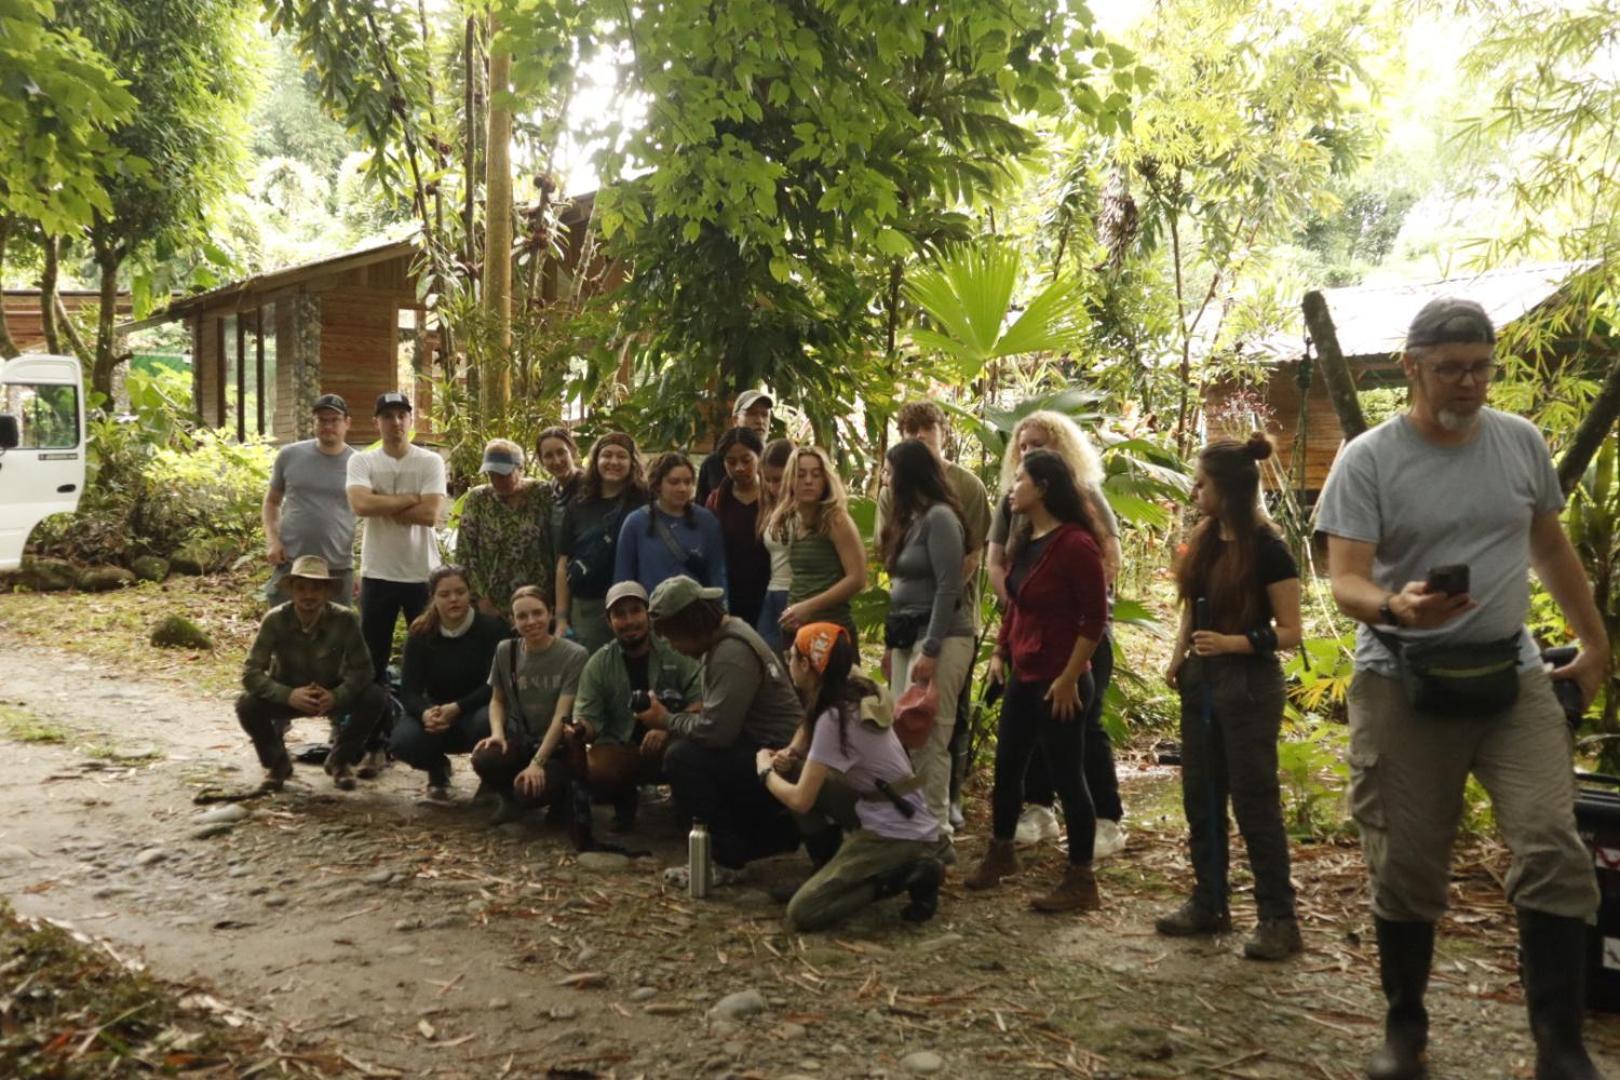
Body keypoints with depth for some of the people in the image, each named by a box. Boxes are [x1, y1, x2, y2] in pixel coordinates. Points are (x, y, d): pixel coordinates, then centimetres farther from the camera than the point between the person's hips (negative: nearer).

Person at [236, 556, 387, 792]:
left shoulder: (344, 619, -24)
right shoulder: (275, 619, -24)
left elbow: (361, 669, -20)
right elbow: (250, 673, -24)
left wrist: (337, 696, -38)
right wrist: (288, 695, -40)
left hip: (332, 694, 0)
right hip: (288, 695, 0)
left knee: (375, 698, -25)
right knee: (247, 706, -29)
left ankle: (339, 760, 3)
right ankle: (277, 762, 4)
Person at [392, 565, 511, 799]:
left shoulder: (492, 627, -11)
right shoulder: (421, 634, -5)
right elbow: (409, 690, -11)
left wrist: (457, 708, -32)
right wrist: (426, 712, -35)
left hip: (478, 709, -2)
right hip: (437, 714, 3)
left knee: (487, 722, -39)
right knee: (402, 741, -28)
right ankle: (437, 770, 11)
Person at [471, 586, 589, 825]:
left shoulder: (574, 655, -12)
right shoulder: (505, 651, 2)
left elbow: (561, 716, -16)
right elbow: (497, 700, 13)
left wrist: (537, 763, -24)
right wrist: (497, 732, -10)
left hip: (556, 746, -3)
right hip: (519, 739, 3)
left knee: (530, 789, -32)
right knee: (483, 759, -30)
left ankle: (561, 796, 6)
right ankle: (511, 798, 4)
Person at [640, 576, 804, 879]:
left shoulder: (732, 653, -22)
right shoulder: (723, 633, 8)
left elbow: (716, 731, -26)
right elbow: (724, 712, 16)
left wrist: (667, 722, -10)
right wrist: (686, 715, 0)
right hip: (758, 745, 11)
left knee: (682, 757, -21)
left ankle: (724, 859, -9)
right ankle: (777, 831, 21)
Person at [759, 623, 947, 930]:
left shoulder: (834, 719, -16)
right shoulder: (855, 696, 8)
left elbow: (800, 801, -14)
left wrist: (766, 771, 2)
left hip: (897, 836, -9)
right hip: (909, 825, 9)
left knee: (801, 913, -12)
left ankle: (904, 876, -7)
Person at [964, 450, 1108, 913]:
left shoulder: (1074, 544, -18)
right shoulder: (1024, 540, 10)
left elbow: (1095, 619, -18)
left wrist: (1069, 678, -18)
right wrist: (1000, 652, 12)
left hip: (1057, 682, -9)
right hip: (1022, 676, 9)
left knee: (1066, 776, 0)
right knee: (1007, 767, 19)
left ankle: (1081, 881, 13)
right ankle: (1001, 853, 38)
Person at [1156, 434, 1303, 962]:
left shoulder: (1267, 548, -14)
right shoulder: (1204, 539, 6)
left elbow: (1290, 633, -12)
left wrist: (1233, 643, -24)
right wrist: (1178, 657, 2)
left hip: (1248, 685, -7)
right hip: (1201, 681, 7)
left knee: (1253, 801, -1)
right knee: (1201, 797, 12)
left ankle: (1279, 920, 10)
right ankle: (1208, 904, 25)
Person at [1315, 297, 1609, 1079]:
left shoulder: (1522, 442, 6)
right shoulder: (1367, 460, -8)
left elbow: (1551, 549, 19)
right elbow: (1345, 583, -15)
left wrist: (1594, 641, 21)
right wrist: (1394, 607, -36)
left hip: (1513, 677, 3)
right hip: (1403, 686, -3)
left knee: (1553, 852, -10)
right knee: (1406, 868, 5)